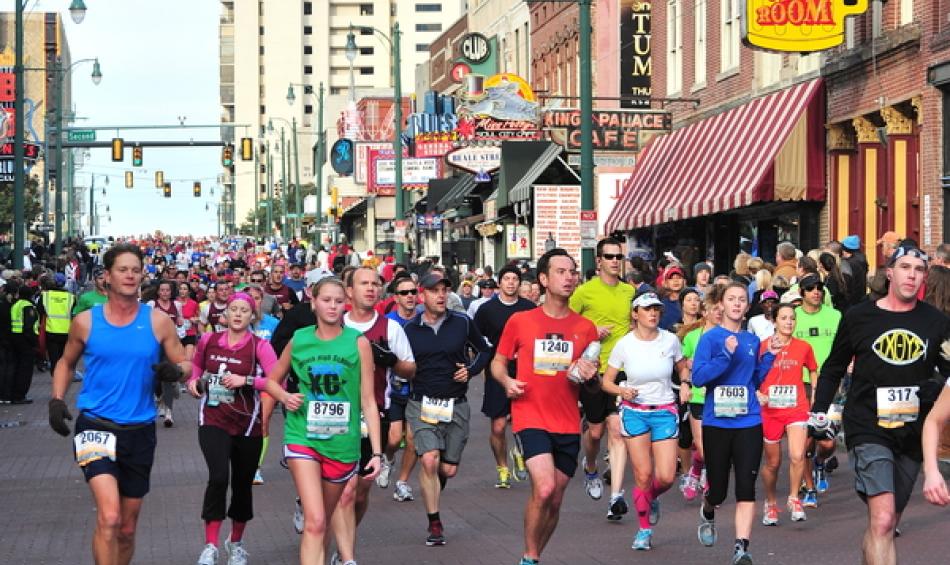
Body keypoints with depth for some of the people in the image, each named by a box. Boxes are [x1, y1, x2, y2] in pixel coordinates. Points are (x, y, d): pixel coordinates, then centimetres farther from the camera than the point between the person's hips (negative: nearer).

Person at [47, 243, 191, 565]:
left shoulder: (158, 322, 1)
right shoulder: (86, 322, 0)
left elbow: (186, 364, 5)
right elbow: (66, 363, 16)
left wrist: (176, 370, -18)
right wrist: (57, 400, 1)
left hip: (140, 430, 2)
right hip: (96, 426, -2)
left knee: (127, 528, 13)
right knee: (109, 517, -22)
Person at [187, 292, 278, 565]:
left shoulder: (260, 346, -7)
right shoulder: (209, 341, 2)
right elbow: (196, 366, 23)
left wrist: (246, 380, -24)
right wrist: (193, 381, 4)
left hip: (247, 425, 0)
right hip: (213, 422, 0)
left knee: (242, 484, 11)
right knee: (218, 477, -20)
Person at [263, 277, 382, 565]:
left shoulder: (358, 342, -1)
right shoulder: (299, 339, 2)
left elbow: (368, 401, 0)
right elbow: (272, 381, 17)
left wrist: (376, 452, -5)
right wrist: (285, 397, -6)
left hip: (342, 442, 1)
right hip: (302, 437, -1)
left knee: (323, 521, 14)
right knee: (314, 521, -16)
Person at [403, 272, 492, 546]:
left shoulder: (462, 323, 0)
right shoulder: (409, 329, 0)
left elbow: (484, 350, 13)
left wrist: (471, 370, -2)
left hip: (456, 405, 1)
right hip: (422, 404, -1)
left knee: (449, 469, 5)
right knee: (429, 459, -19)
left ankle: (433, 488, 43)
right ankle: (434, 523, -7)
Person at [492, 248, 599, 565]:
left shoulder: (585, 327, 6)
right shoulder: (520, 322, 0)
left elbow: (594, 383, 14)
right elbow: (498, 362, 10)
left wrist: (590, 377, -9)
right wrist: (507, 381, -11)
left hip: (568, 425, 4)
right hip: (531, 419, -4)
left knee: (555, 501, 9)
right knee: (544, 488, -22)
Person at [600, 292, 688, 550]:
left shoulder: (670, 340, -2)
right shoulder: (624, 344, -5)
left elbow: (682, 369, 15)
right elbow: (607, 381, 2)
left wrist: (685, 383, -6)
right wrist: (622, 391, -18)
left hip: (665, 412, 1)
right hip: (634, 412, -1)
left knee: (665, 477, -9)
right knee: (643, 475, -5)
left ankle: (652, 499, 28)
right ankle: (644, 529, 15)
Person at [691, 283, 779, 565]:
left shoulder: (752, 341, 8)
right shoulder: (710, 338, -5)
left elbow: (756, 380, 15)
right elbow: (698, 377, -15)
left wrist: (769, 356, 2)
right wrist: (727, 354, -23)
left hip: (748, 422, 2)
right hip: (716, 422, -2)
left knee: (746, 488, -8)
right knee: (718, 489, 8)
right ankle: (707, 513, 43)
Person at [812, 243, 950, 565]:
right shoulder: (858, 317, 1)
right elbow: (833, 369, 12)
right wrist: (819, 411, 6)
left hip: (913, 435, 3)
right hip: (868, 430, -3)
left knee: (886, 524, 12)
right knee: (882, 521, -19)